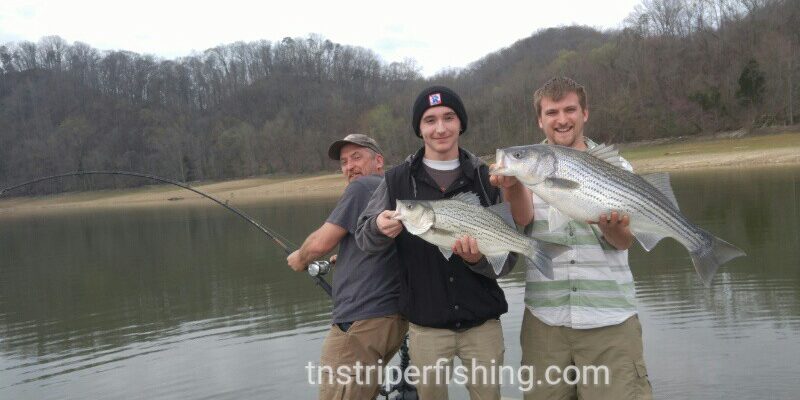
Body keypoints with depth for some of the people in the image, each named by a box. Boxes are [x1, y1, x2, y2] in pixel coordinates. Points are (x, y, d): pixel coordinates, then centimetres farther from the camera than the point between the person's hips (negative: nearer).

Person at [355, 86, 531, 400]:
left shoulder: (486, 178, 0)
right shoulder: (398, 180, -1)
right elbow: (363, 238, -2)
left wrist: (478, 259, -21)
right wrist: (379, 228, -24)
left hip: (482, 321, 1)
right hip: (426, 324, 0)